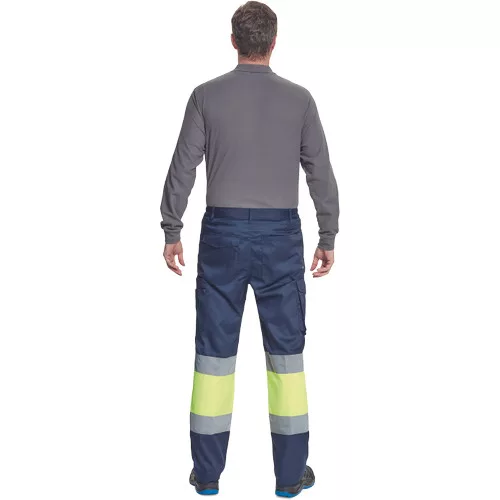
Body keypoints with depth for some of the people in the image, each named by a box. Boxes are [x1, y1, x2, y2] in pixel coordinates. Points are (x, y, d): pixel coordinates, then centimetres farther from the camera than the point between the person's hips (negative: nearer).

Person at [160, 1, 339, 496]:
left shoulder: (207, 95, -2)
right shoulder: (299, 99, 0)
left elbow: (182, 168, -3)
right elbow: (321, 174, 1)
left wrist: (171, 233, 6)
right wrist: (329, 238, 9)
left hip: (223, 233, 0)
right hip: (280, 235, 0)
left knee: (214, 349, 8)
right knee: (286, 351, 8)